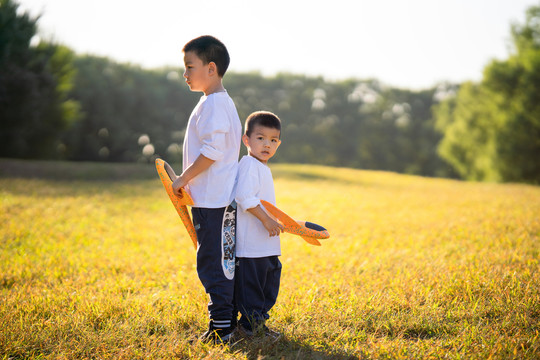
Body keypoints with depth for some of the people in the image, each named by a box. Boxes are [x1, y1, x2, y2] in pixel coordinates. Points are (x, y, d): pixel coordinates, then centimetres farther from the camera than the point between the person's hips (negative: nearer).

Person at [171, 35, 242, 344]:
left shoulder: (213, 103, -15)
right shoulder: (223, 102, 17)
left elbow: (211, 152, -22)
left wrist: (183, 179, -12)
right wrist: (188, 181, 22)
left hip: (214, 202, -10)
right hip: (221, 199, 10)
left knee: (214, 264, -6)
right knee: (224, 263, 14)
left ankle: (221, 327, -2)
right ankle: (230, 321, 21)